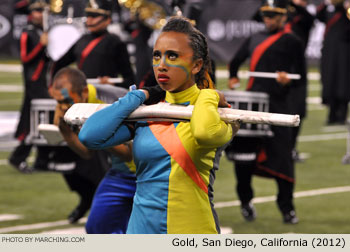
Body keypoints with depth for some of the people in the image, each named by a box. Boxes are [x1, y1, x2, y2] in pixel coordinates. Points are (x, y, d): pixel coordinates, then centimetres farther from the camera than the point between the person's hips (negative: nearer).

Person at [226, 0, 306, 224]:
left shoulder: (292, 42, 2)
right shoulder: (255, 39, 18)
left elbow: (301, 78, -2)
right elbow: (236, 61, 35)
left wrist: (288, 80, -20)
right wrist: (233, 77, 22)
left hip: (276, 104, -5)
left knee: (281, 156, -5)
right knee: (243, 152, 3)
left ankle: (287, 208, 5)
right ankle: (246, 201, 19)